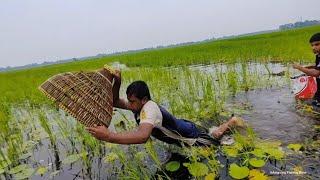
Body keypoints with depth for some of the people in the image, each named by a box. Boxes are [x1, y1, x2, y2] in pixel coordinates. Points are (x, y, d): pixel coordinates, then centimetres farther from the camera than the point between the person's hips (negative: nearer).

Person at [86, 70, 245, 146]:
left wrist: (109, 136, -67)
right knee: (209, 133, 34)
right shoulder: (139, 104, -13)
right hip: (182, 126, 8)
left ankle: (231, 122, 40)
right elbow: (115, 102, -9)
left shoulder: (149, 109, -39)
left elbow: (143, 136, -59)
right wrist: (117, 82, -26)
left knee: (214, 136, 22)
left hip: (190, 136, -7)